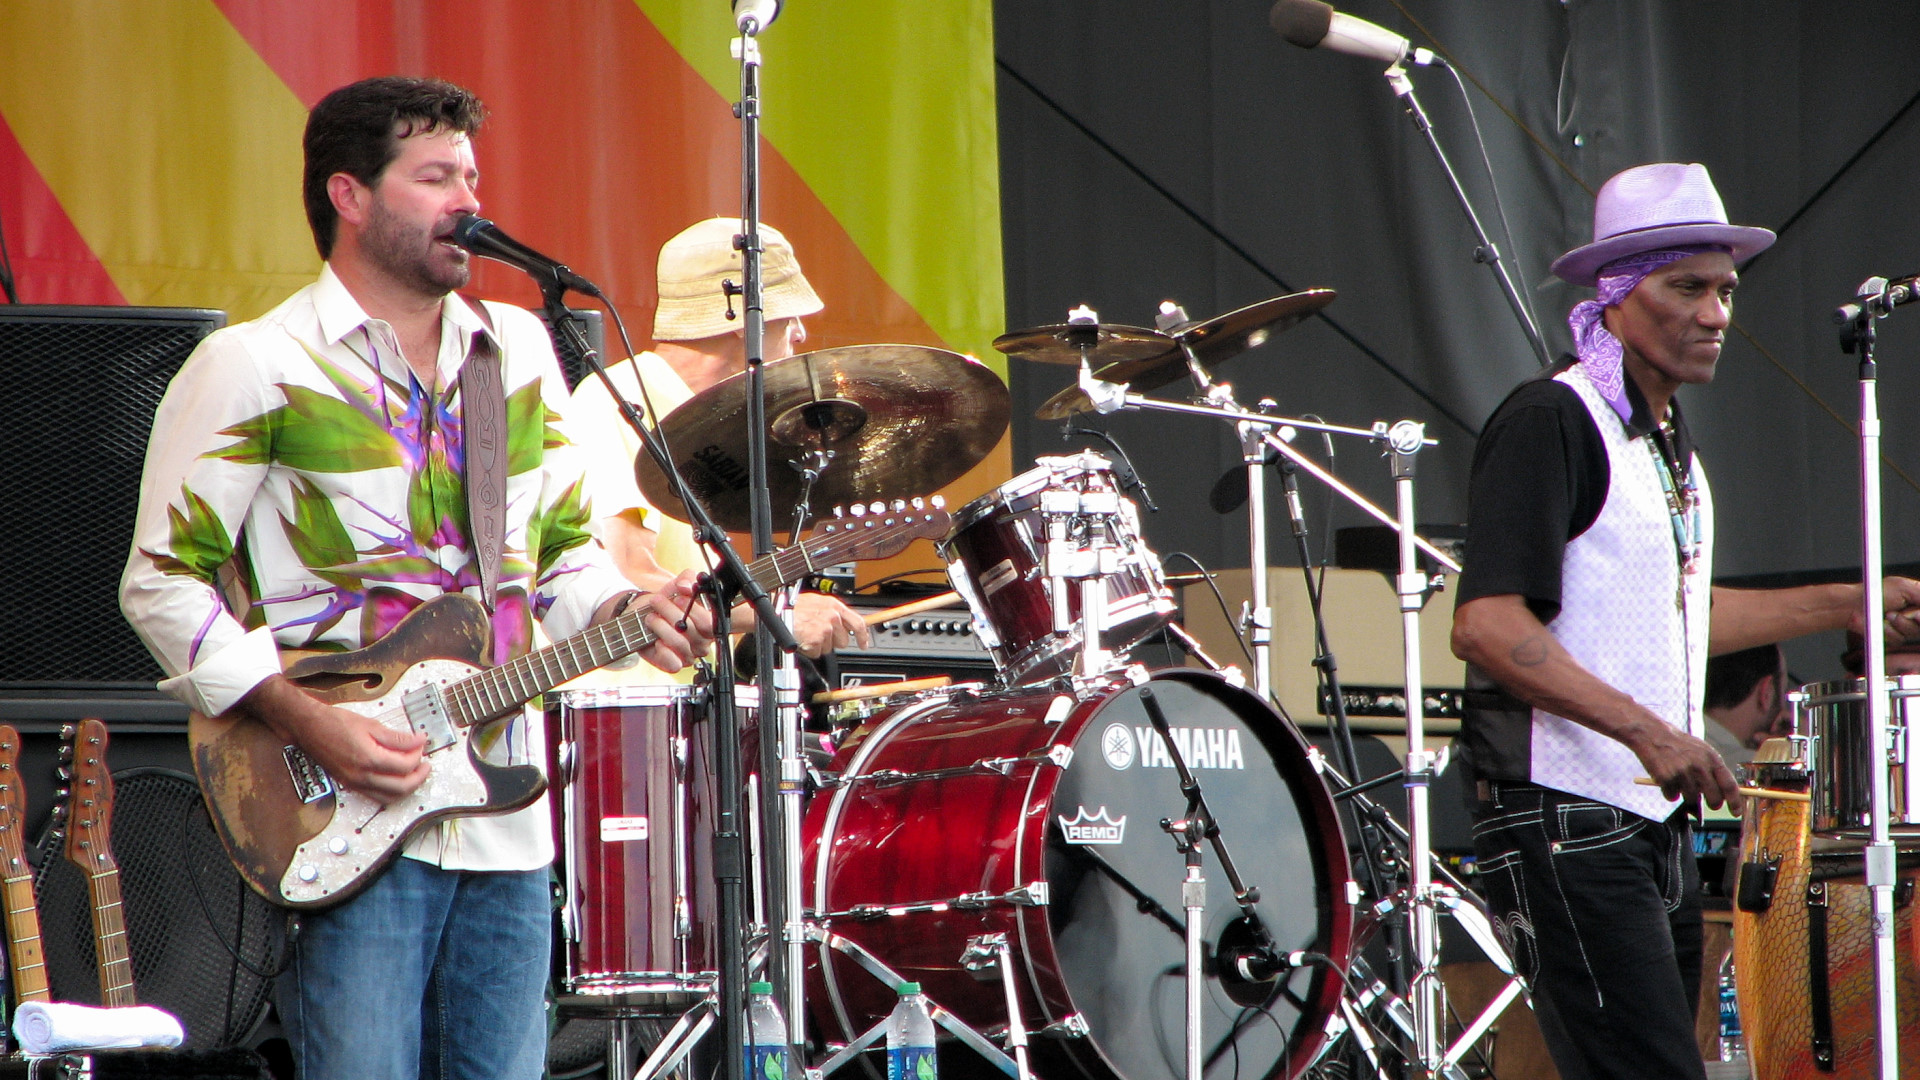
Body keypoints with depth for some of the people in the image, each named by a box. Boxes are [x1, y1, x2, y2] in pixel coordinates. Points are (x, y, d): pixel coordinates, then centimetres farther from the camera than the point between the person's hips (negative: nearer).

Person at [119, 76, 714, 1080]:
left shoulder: (519, 350, 15)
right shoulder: (254, 368, -4)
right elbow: (162, 581, -6)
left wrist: (632, 613, -1)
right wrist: (311, 726, -15)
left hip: (508, 816, 6)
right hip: (350, 829, -6)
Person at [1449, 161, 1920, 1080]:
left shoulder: (1670, 440, 18)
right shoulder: (1550, 423, -13)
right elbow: (1487, 626, -22)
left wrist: (1844, 606, 24)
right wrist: (1647, 731, -28)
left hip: (1655, 824, 10)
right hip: (1566, 827, -10)